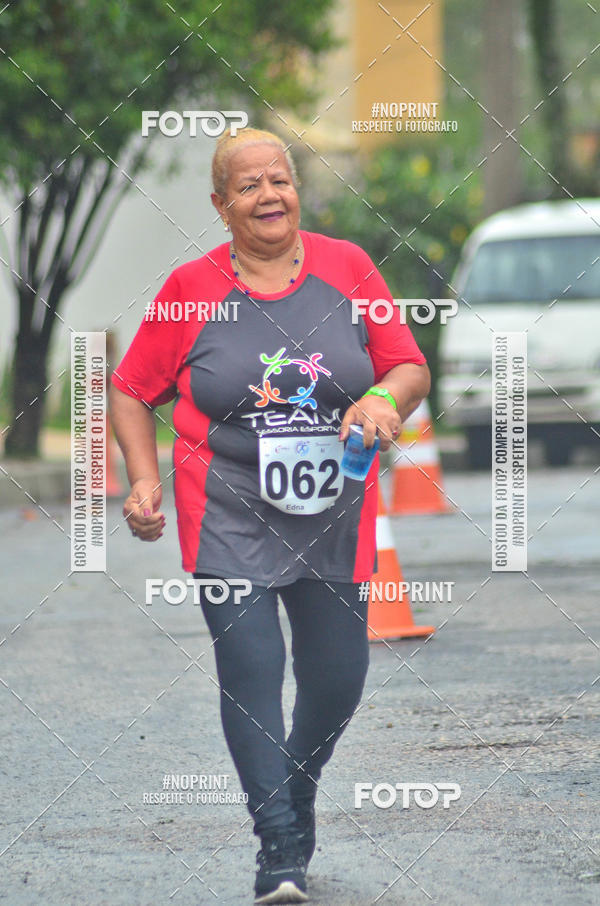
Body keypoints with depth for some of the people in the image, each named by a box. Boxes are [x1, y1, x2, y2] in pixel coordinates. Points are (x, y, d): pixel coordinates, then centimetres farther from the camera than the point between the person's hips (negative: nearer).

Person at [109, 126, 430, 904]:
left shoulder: (347, 268, 2)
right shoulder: (191, 289, -1)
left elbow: (411, 368, 5)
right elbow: (132, 393, 7)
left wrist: (385, 399, -17)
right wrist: (143, 481, -7)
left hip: (334, 514, 2)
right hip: (229, 514, -2)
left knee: (338, 678, 8)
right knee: (251, 670, -13)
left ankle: (298, 791, 38)